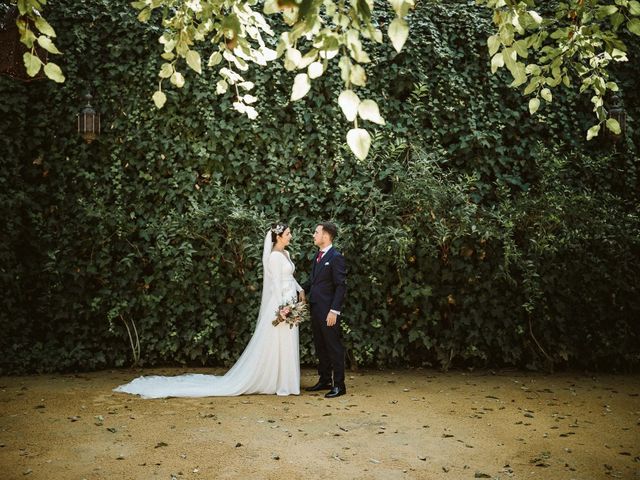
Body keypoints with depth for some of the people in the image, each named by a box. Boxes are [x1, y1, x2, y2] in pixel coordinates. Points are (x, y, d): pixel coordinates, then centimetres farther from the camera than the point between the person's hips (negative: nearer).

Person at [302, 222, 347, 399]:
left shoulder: (336, 257, -12)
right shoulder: (317, 256, 14)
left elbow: (341, 286, -16)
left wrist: (334, 311, -20)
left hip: (328, 311, -9)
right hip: (315, 308, 9)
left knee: (334, 347, -1)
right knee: (320, 347, 15)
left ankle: (339, 385, 6)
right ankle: (324, 380, 26)